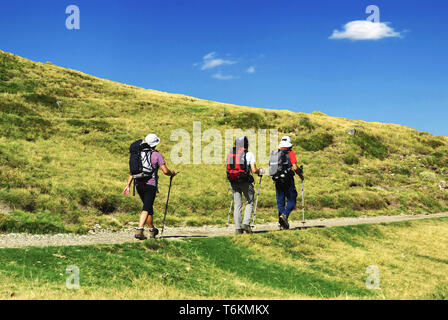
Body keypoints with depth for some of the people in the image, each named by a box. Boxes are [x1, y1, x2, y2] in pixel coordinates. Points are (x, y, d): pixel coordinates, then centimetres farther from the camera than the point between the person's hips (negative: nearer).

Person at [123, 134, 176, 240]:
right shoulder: (156, 155, -3)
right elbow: (165, 171, -9)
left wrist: (128, 185, 7)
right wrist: (172, 173, 12)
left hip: (139, 184, 6)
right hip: (150, 184, -6)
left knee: (148, 206, 20)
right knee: (146, 208, -8)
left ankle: (152, 230, 32)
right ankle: (139, 230, -23)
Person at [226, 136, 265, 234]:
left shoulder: (231, 153, 10)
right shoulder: (249, 154, -3)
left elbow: (229, 168, 12)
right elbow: (254, 170, -7)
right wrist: (260, 171, 13)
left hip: (233, 181, 4)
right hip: (245, 182, -4)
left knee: (237, 204, 8)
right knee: (249, 202, 11)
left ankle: (238, 228, 4)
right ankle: (246, 223, -4)